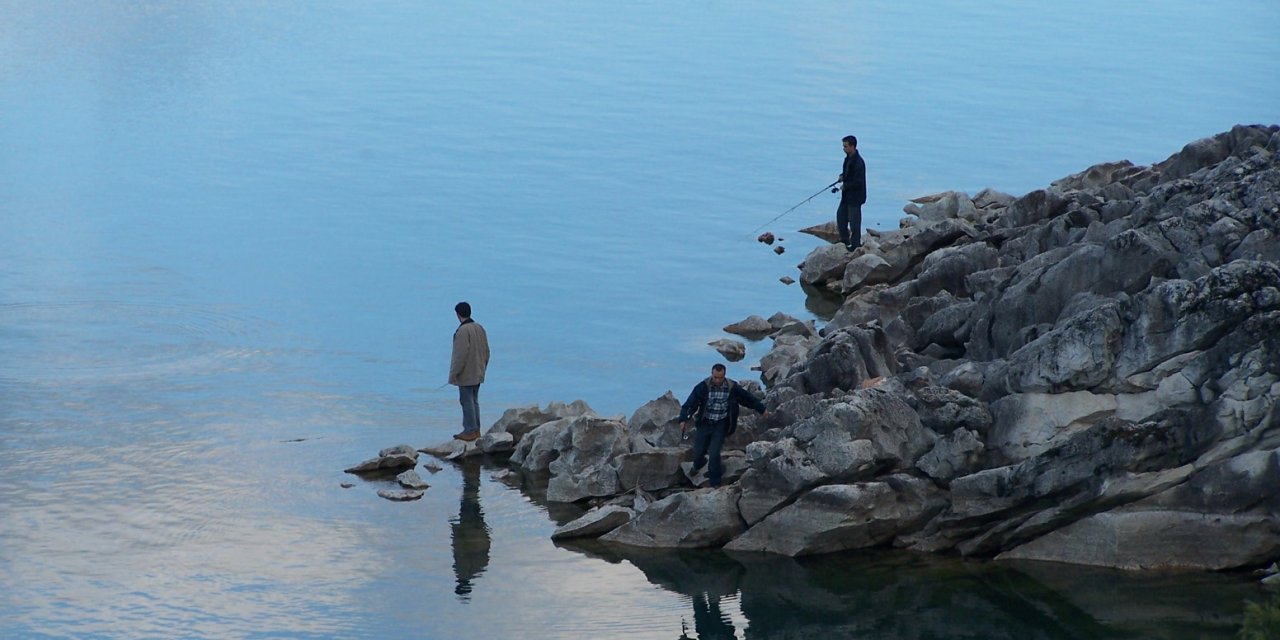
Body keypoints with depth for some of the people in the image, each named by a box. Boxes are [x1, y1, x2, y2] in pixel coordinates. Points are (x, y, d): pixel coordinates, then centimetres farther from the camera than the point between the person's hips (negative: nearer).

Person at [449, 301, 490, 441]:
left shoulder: (463, 331, -19)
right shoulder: (479, 328, 8)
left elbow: (460, 354, -21)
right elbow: (486, 351, 14)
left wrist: (454, 373, -15)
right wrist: (482, 367, 24)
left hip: (466, 375, -9)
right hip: (478, 374, 9)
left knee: (467, 401, -3)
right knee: (474, 401, 14)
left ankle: (470, 431, -2)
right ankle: (476, 430, 18)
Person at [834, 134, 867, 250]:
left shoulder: (858, 162, -24)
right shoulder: (848, 158, 6)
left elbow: (858, 182, -25)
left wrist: (845, 186, -18)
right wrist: (842, 176, 2)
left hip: (855, 196, -10)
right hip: (847, 194, 10)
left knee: (854, 220, 0)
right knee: (840, 215, 18)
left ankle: (855, 244, 11)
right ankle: (845, 239, 31)